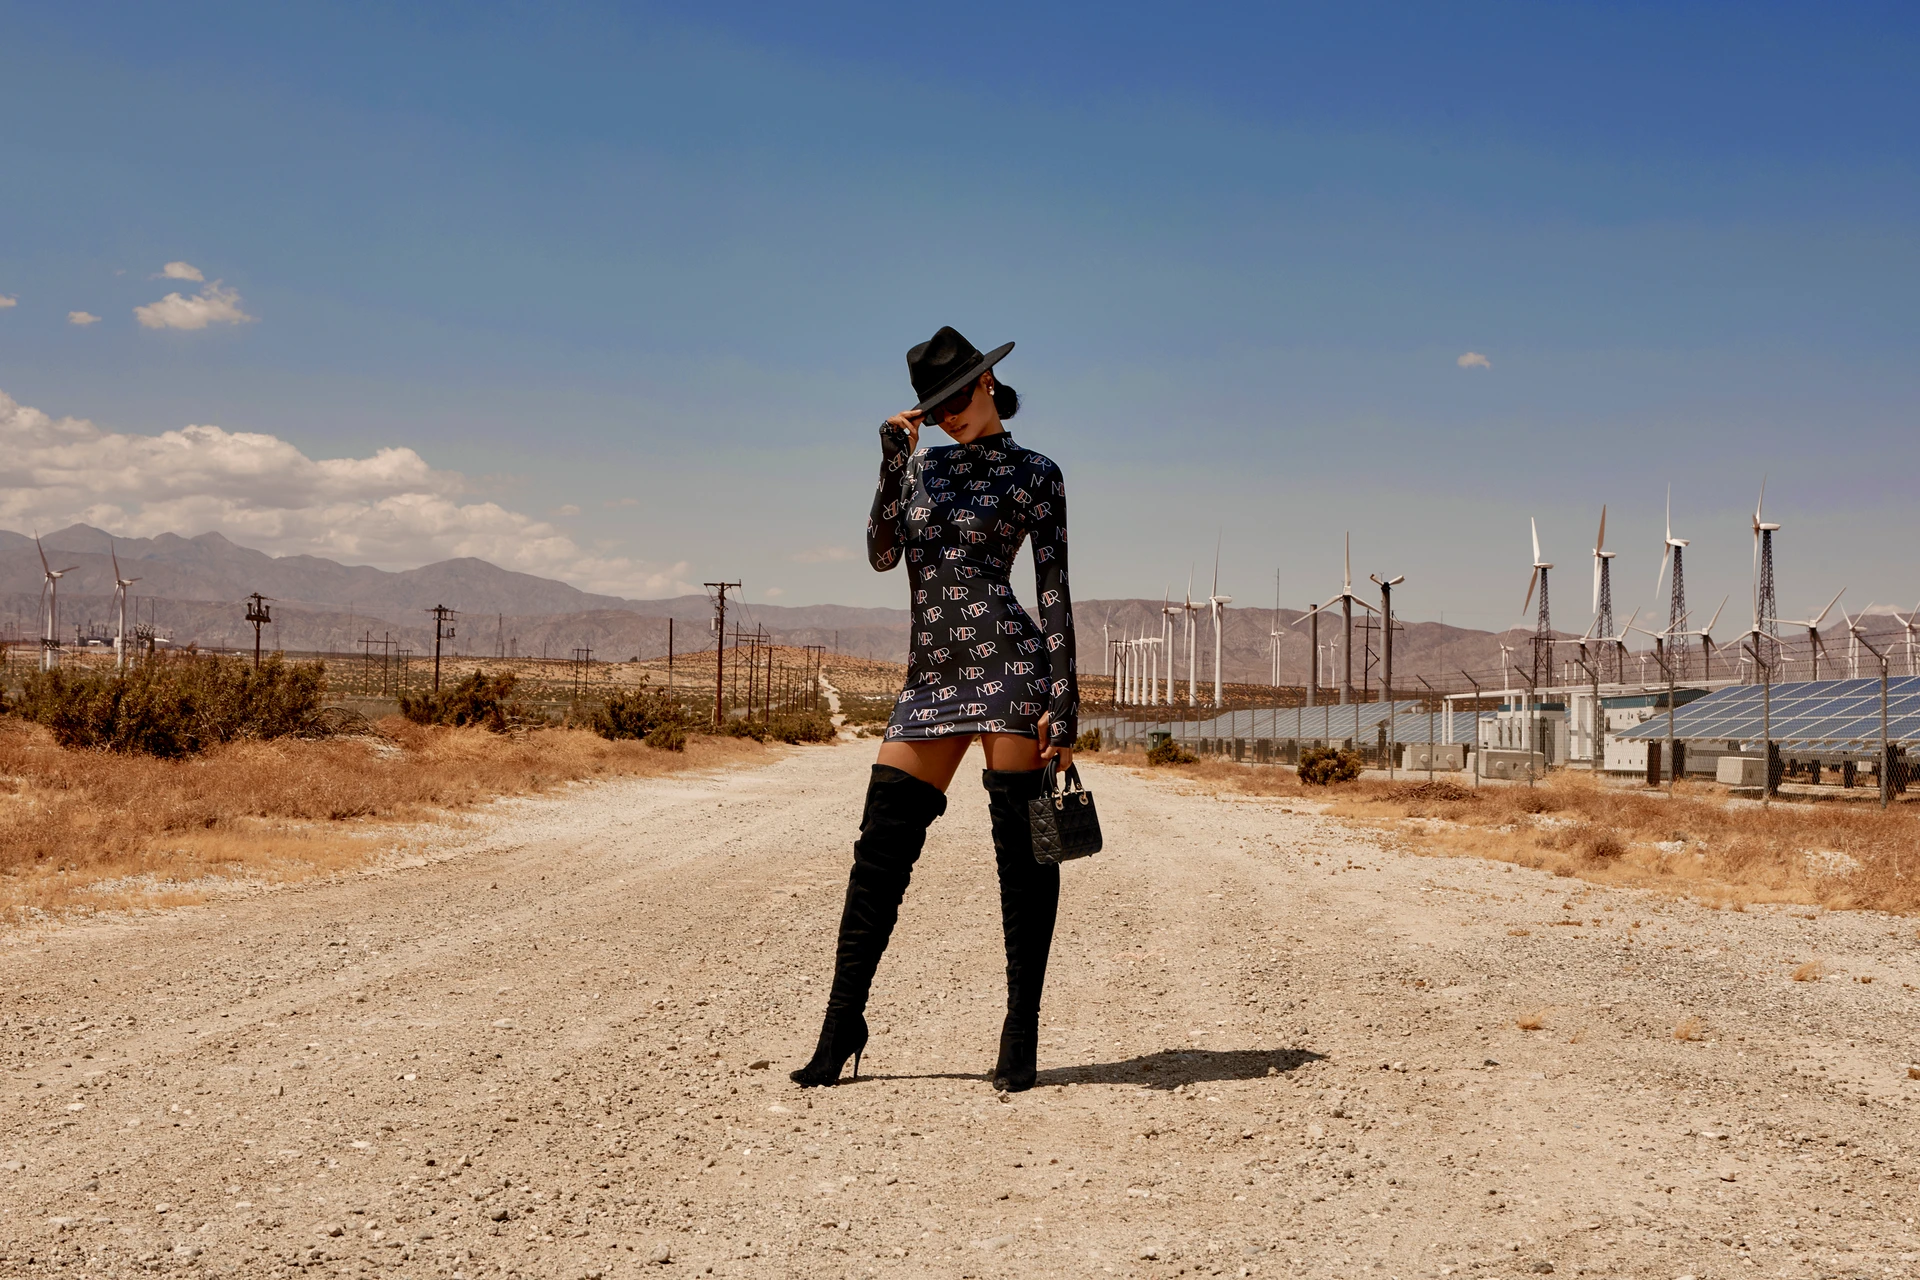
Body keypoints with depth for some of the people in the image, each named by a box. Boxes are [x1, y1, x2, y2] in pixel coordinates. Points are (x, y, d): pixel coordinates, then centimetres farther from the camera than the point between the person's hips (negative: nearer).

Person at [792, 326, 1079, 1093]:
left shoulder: (1033, 474, 4)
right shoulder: (922, 466, 18)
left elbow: (1054, 591, -1)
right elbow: (882, 555, 6)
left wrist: (1062, 704, -8)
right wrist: (894, 460, -4)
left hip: (1006, 662, -4)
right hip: (930, 678, 5)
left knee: (1021, 853, -2)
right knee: (882, 849, 2)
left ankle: (1021, 1038, 7)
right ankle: (842, 1026, 10)